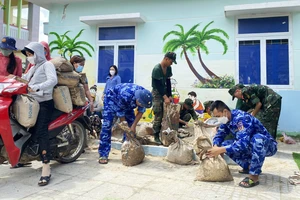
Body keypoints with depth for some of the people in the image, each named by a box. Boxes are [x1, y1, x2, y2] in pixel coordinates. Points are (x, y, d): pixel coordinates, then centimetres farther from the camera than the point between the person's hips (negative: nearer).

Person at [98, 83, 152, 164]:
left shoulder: (144, 96, -27)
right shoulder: (125, 96, -44)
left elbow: (141, 111, -13)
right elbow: (120, 113, -29)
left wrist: (134, 125, -19)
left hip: (127, 103, 6)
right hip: (112, 98, -6)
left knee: (131, 124, -2)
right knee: (107, 125, -16)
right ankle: (103, 155, -13)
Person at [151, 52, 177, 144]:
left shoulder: (169, 68, 2)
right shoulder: (157, 69, -20)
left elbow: (168, 83, 4)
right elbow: (158, 85, -22)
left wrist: (169, 96, -2)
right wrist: (165, 97, -25)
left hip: (165, 91, 7)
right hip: (157, 92, -7)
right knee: (158, 115, -8)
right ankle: (156, 136, -1)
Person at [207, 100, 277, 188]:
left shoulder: (241, 118, -30)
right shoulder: (226, 119, -5)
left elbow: (243, 143, -39)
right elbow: (219, 135, 3)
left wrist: (220, 150, -37)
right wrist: (215, 147, -18)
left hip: (268, 146, -7)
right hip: (250, 146, 8)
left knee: (257, 138, -40)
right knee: (224, 144, -6)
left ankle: (254, 177, -30)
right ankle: (249, 166, 4)